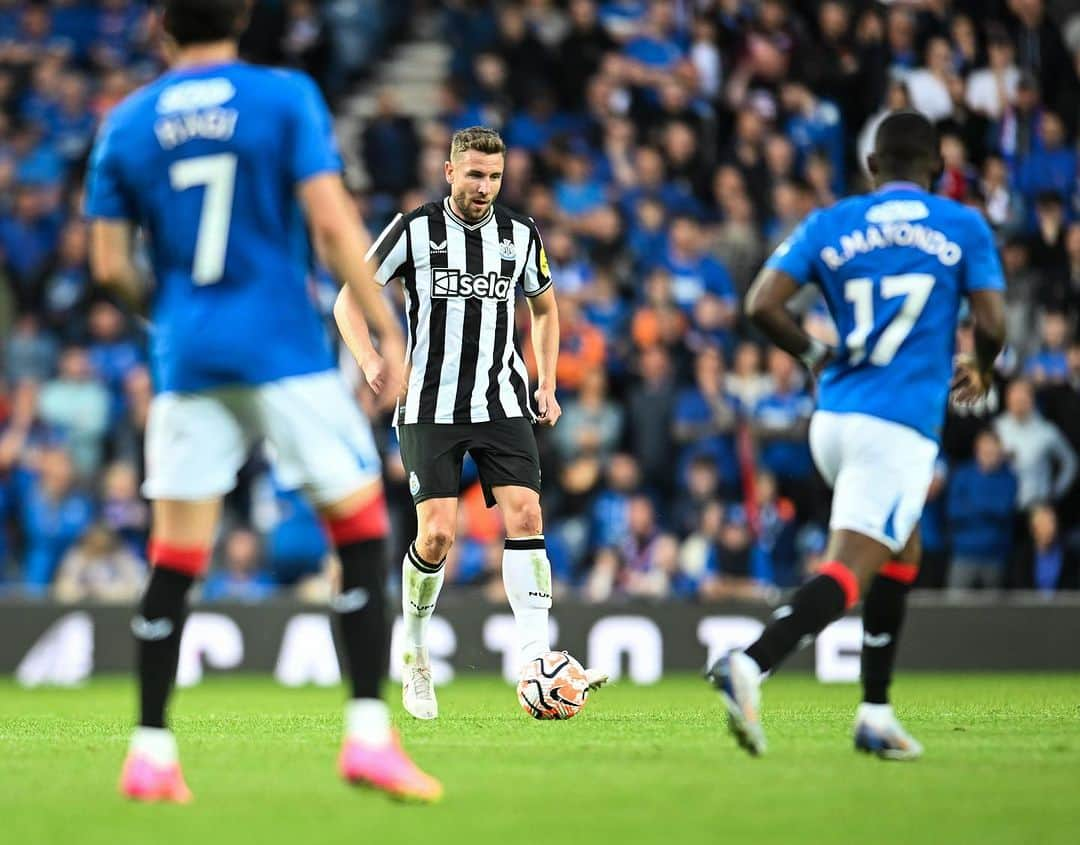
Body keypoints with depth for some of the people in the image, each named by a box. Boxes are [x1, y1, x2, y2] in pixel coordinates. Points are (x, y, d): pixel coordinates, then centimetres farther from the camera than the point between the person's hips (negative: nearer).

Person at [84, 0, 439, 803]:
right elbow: (332, 225, -10)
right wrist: (386, 330, -5)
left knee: (175, 557, 8)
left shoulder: (127, 124, 6)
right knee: (362, 524, 5)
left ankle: (151, 752, 7)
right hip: (283, 347, -3)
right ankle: (369, 732, -5)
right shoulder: (287, 97, -3)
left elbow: (110, 264, 7)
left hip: (186, 357, 3)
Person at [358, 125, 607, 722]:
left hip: (502, 404, 3)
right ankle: (414, 655, 12)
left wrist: (547, 386, 13)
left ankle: (535, 661, -17)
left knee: (525, 514, -14)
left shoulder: (520, 235, 7)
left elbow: (544, 308, 23)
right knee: (437, 533, -12)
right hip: (430, 408, -3)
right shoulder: (414, 230, -4)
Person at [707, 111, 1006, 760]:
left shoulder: (829, 226, 9)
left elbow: (763, 305, -2)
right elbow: (992, 325, -4)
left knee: (902, 548, 23)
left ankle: (876, 713, 19)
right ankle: (750, 665, -34)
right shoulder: (964, 228, 4)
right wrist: (980, 371, 18)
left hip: (834, 416, 5)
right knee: (849, 572, -11)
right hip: (901, 425, -5)